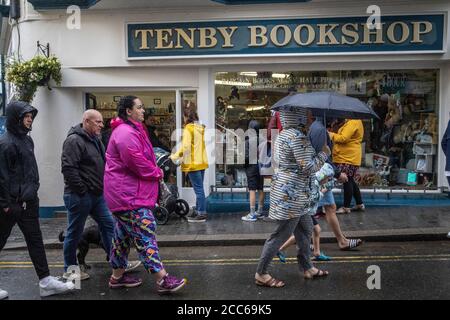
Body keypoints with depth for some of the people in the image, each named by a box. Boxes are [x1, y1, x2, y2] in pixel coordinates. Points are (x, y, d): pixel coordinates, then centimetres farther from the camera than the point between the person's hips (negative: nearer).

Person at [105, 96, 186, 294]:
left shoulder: (129, 130, 19)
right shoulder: (126, 133, -17)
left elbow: (141, 158, 21)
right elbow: (136, 161, -24)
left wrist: (154, 172, 5)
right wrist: (157, 173, -9)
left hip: (126, 193, 11)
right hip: (129, 194, -11)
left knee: (123, 235, 16)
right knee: (145, 234, -10)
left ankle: (117, 276, 27)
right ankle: (163, 280, -7)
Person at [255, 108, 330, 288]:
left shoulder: (284, 134, 12)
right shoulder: (297, 136, -20)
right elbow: (309, 168, -20)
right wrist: (324, 153, -5)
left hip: (287, 190, 11)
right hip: (290, 194, -11)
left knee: (305, 229, 20)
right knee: (281, 235, 0)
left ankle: (306, 268, 34)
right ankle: (261, 274, 12)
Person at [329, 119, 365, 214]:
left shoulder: (353, 122, -16)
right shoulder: (352, 121, 17)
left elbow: (343, 138, -21)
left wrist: (332, 135, -8)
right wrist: (334, 134, 4)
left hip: (349, 159, -11)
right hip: (349, 157, 11)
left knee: (347, 181, -4)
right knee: (350, 181, 16)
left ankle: (346, 207, 4)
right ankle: (360, 204, 25)